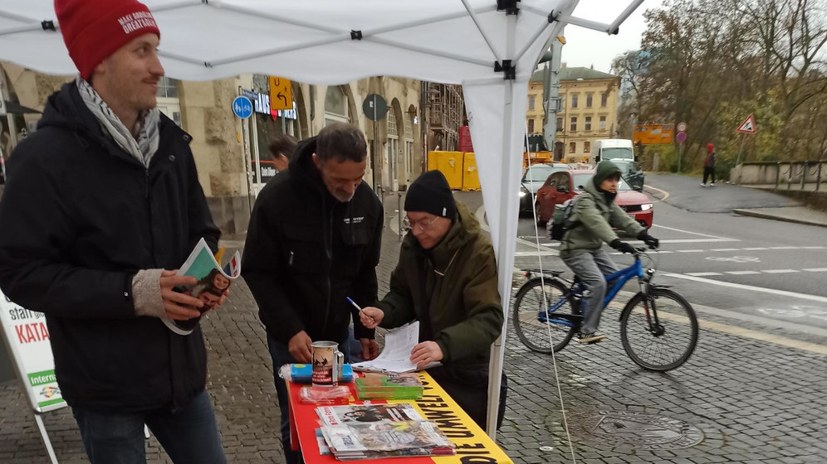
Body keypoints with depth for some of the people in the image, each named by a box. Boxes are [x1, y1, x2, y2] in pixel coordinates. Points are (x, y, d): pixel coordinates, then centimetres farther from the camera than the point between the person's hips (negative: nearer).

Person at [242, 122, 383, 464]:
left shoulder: (368, 202, -6)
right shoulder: (277, 197, -18)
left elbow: (365, 272, 4)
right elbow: (258, 272, -12)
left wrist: (365, 329, 0)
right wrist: (290, 329, -19)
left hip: (337, 332, 3)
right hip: (291, 334, -3)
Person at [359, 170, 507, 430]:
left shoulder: (479, 252, -24)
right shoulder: (413, 245, -3)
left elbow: (489, 319, -29)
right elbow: (404, 295, 7)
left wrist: (444, 345, -45)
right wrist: (384, 312, -15)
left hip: (471, 379, -5)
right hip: (429, 369, 6)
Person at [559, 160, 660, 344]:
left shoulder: (607, 200, 10)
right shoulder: (585, 200, -18)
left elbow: (623, 219, -3)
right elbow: (597, 223, -34)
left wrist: (643, 234, -18)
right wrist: (616, 242, -47)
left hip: (595, 248, 9)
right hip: (576, 249, -9)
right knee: (598, 283, -22)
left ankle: (587, 309, 19)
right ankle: (587, 331, -15)